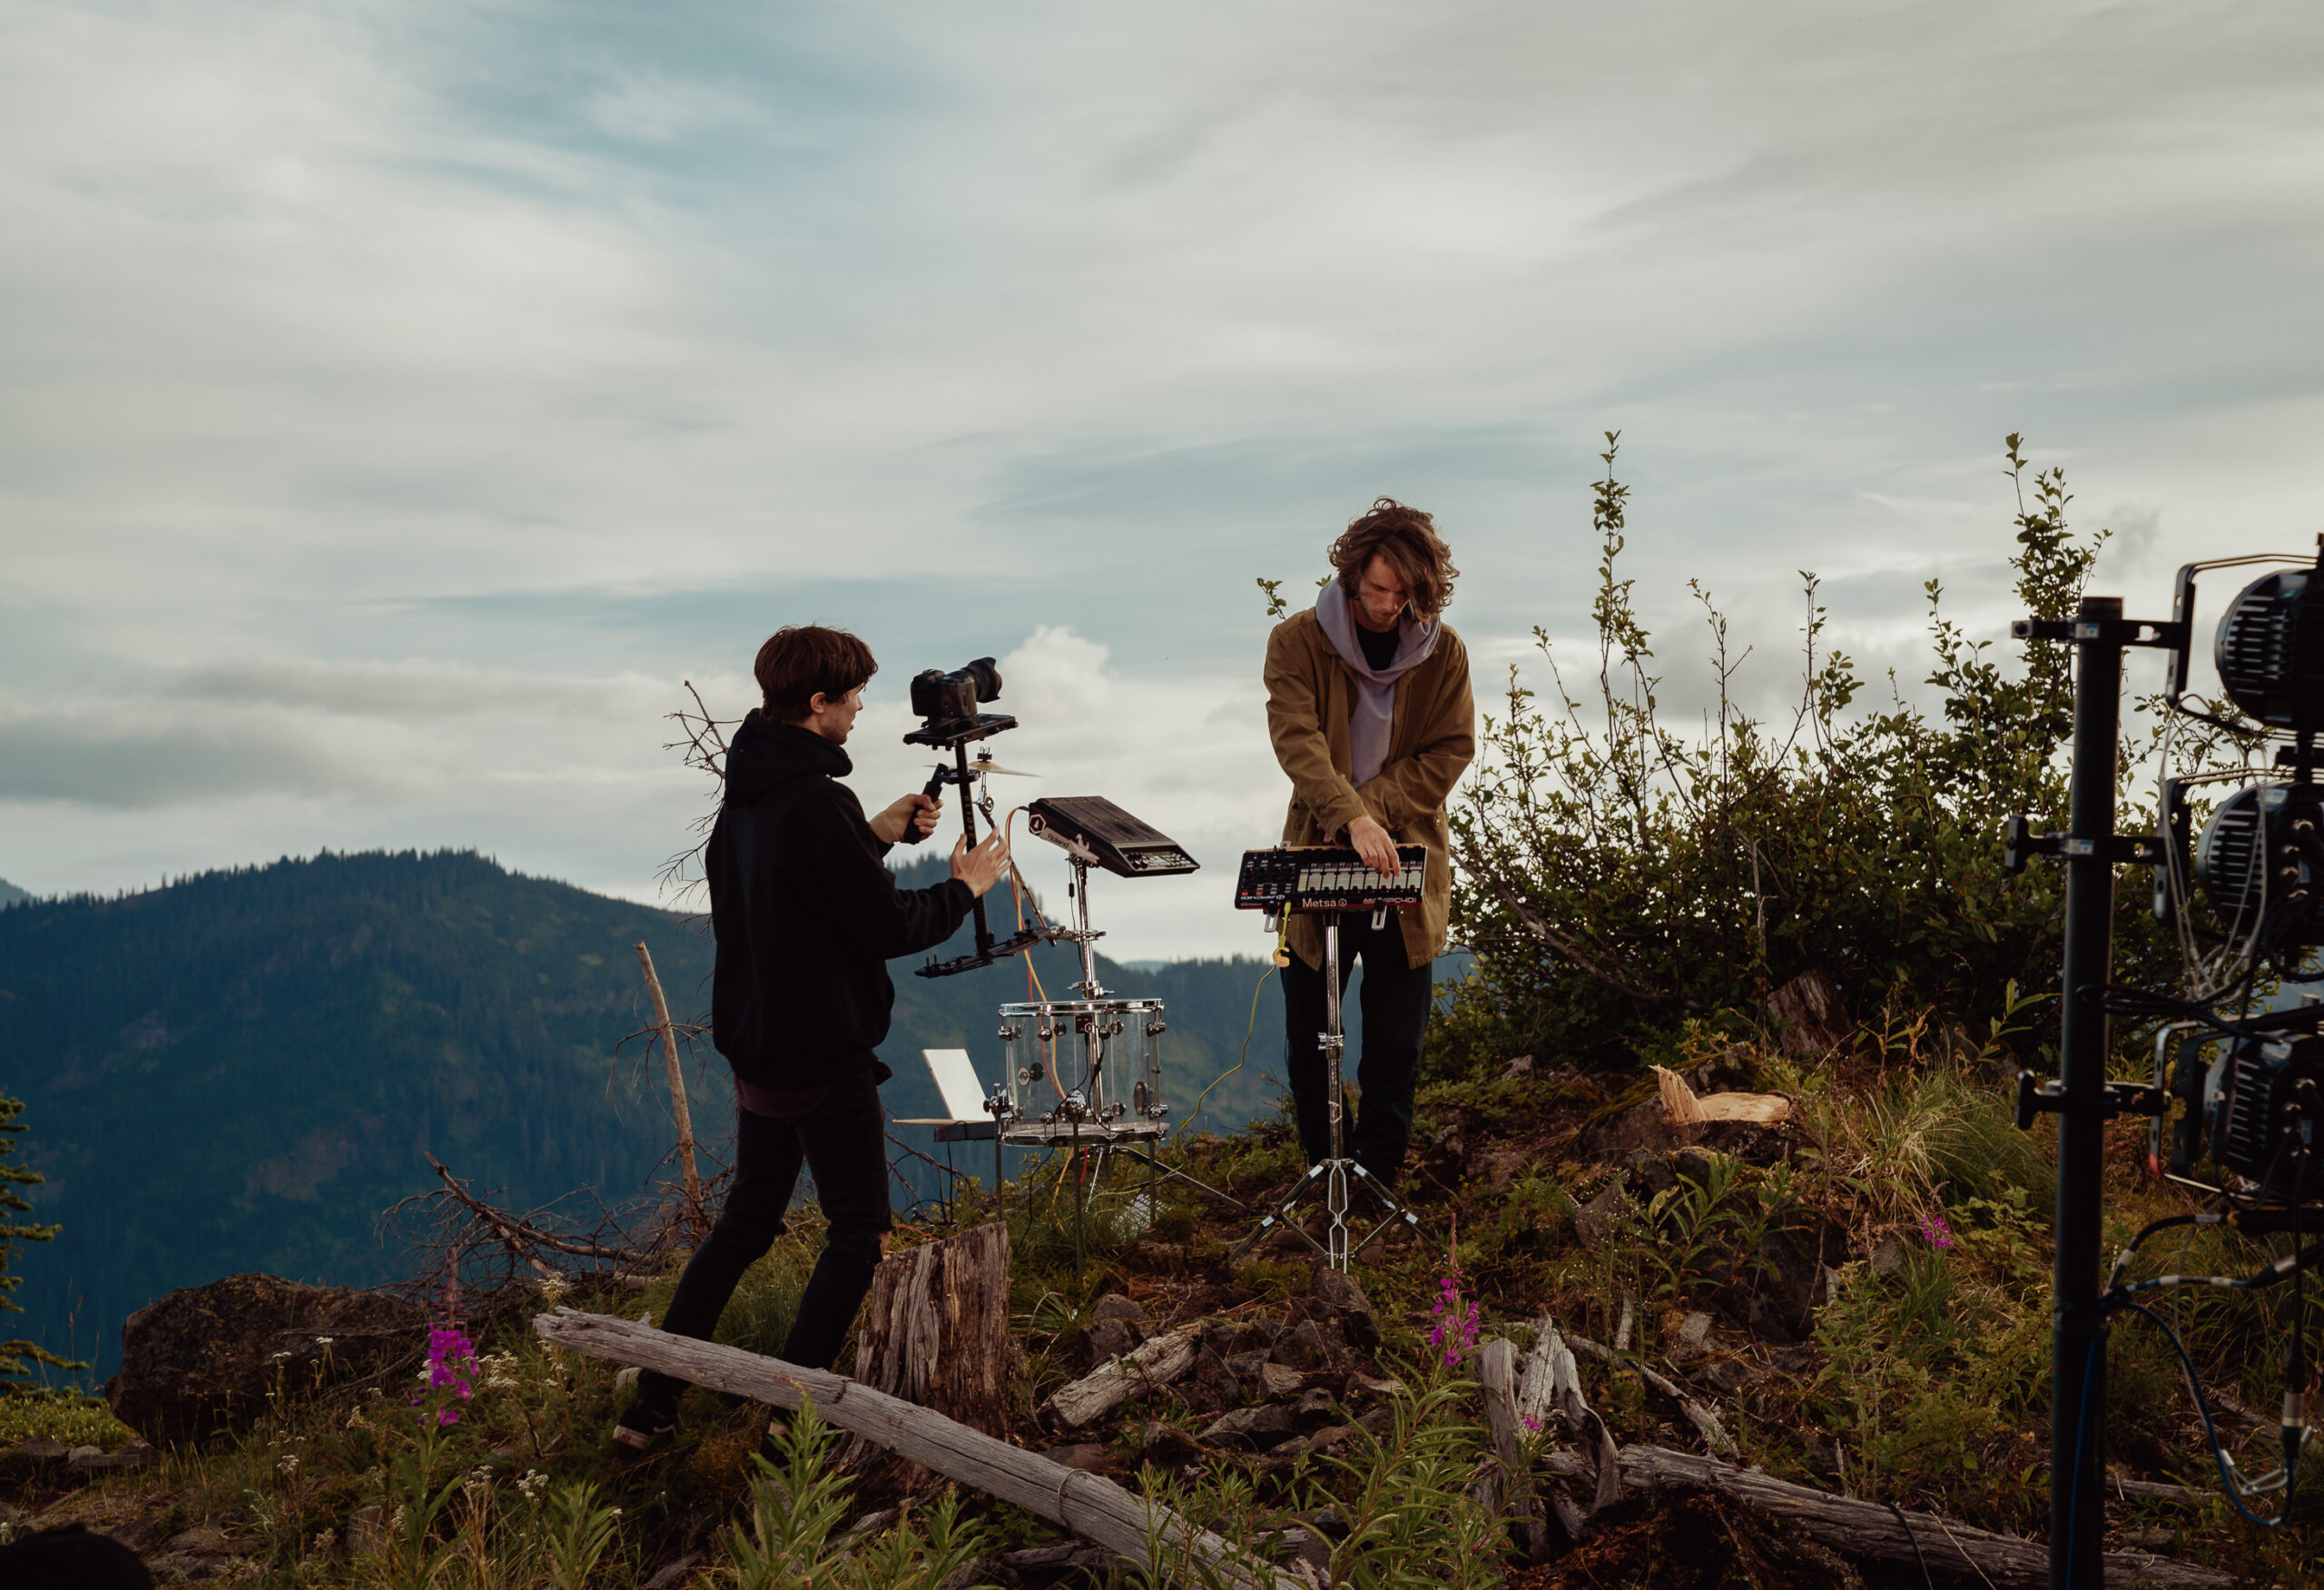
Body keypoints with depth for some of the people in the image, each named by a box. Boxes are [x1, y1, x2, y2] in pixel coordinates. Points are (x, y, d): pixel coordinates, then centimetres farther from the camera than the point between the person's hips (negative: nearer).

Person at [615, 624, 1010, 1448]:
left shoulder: (745, 793, 8)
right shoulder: (815, 801, -21)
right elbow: (886, 927, -20)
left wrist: (873, 836, 17)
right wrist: (963, 888, -4)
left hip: (757, 1046, 9)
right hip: (824, 1055, -9)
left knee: (743, 1223, 18)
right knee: (860, 1230, 4)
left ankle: (651, 1406, 18)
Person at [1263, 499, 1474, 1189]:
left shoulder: (1443, 653, 1)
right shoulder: (1297, 642, -5)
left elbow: (1449, 751, -1)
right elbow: (1297, 741, -18)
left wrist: (1373, 804, -16)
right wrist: (1353, 817, -34)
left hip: (1406, 867, 1)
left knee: (1395, 1051, 3)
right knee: (1306, 1046, 7)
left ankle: (1376, 1184, 16)